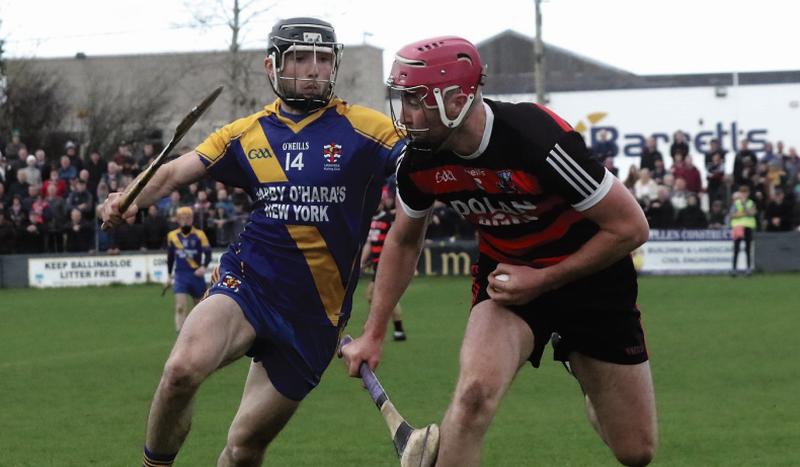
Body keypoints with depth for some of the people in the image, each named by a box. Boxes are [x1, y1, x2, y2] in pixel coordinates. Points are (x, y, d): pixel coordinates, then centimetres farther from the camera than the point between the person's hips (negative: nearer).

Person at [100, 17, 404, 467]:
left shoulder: (364, 129, -3)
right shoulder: (247, 133, 7)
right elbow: (179, 171, 3)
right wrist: (131, 201, -17)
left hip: (314, 313, -1)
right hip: (249, 284, 1)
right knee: (182, 368, -29)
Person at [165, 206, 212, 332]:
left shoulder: (199, 235, -4)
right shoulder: (172, 236, 5)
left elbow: (208, 253, -12)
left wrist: (203, 266, -29)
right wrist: (169, 274, 20)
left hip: (196, 275, -1)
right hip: (180, 275, 1)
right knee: (180, 308, -14)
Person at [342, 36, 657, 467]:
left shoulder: (537, 140, -30)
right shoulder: (419, 161, -13)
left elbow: (630, 227, -22)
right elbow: (403, 241, 9)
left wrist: (544, 280, -20)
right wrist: (373, 334, 6)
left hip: (591, 278, -2)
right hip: (506, 277, 3)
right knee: (474, 393, -30)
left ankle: (595, 393, 40)